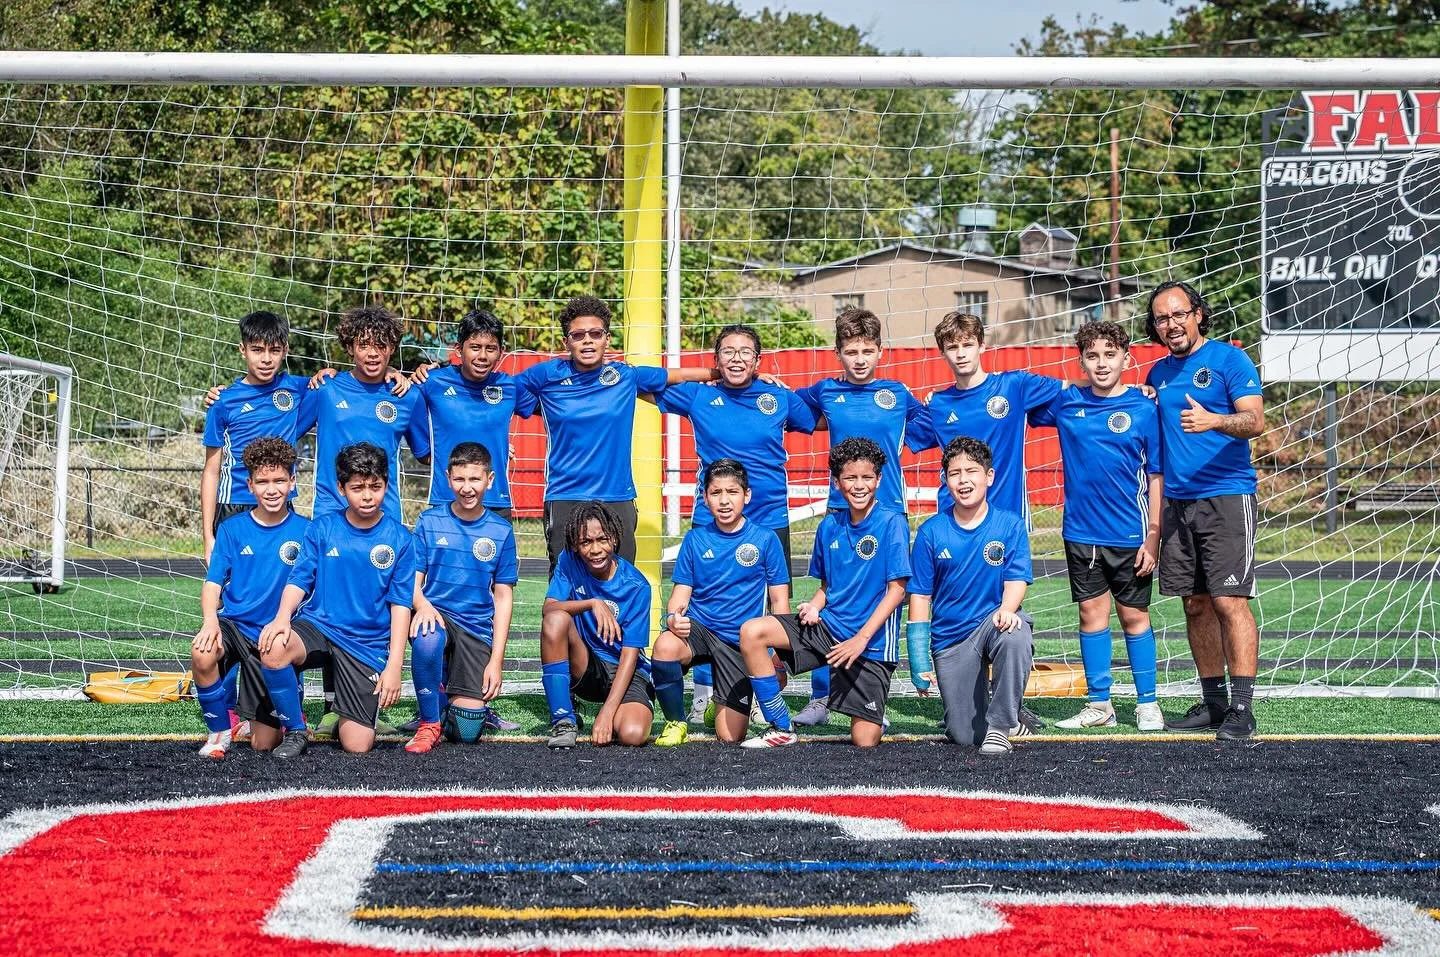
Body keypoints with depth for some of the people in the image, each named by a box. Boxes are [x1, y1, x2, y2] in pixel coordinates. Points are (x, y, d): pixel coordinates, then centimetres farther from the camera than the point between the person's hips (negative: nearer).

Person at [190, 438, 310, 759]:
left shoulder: (305, 531, -1)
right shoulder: (232, 529, 1)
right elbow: (213, 581, -3)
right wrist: (210, 619, -23)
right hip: (234, 625, 1)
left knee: (264, 745, -2)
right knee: (202, 654, -37)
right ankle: (220, 728, -9)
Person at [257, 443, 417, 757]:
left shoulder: (400, 539, 0)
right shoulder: (322, 528, 3)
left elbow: (400, 604, -1)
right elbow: (299, 580, -1)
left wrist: (394, 666, -9)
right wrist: (282, 618, -23)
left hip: (368, 644, -1)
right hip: (318, 625, 1)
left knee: (357, 746, -11)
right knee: (273, 650, -35)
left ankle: (345, 714, 29)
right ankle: (294, 731, -9)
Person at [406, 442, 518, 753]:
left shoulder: (500, 531, 4)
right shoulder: (430, 521, 2)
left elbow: (503, 597, 5)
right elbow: (413, 580, 1)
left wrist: (496, 660, -3)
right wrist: (422, 604, -25)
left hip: (477, 628, 1)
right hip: (437, 615, -1)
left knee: (467, 730, -12)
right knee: (427, 638, -40)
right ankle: (429, 724, -16)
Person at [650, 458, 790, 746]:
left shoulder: (765, 539, -1)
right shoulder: (695, 539, 4)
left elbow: (779, 600, 2)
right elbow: (681, 593, 4)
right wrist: (673, 617, -20)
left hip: (740, 640, -1)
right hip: (698, 627, 1)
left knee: (730, 738, -5)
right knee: (665, 646, -37)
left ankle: (724, 708, 35)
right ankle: (676, 723, -10)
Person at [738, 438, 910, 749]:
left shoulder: (892, 523, -10)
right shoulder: (830, 526, 7)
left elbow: (897, 589, -13)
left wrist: (861, 638, -19)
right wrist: (814, 606, -5)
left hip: (872, 640, -5)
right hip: (826, 626, 5)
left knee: (865, 741, -9)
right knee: (752, 632, -17)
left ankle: (874, 717, 31)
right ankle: (781, 729, -7)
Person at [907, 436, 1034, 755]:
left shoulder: (1011, 526, -3)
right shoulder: (931, 532, -2)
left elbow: (1016, 580, -10)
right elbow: (920, 596, 0)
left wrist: (1007, 609, -35)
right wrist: (918, 661, -7)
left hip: (992, 622, -1)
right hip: (950, 639, 1)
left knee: (1016, 632, -39)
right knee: (965, 737, -4)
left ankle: (1000, 725, -21)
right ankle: (982, 699, 34)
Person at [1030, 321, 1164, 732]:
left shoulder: (1144, 409, -6)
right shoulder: (1065, 402, 2)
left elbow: (1157, 479, -4)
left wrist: (1153, 538, -9)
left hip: (1130, 535, -3)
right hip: (1081, 532, 3)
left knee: (1134, 616, 5)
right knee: (1092, 613, 8)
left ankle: (1147, 705, 14)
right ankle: (1098, 705, 17)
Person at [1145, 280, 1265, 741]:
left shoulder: (1229, 359, -3)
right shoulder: (1158, 373, 16)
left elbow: (1255, 420, -14)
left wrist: (1212, 420, -31)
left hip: (1226, 498, -6)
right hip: (1177, 502, 7)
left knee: (1230, 601, -11)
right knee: (1197, 605, 8)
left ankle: (1241, 708, -10)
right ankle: (1213, 702, 16)